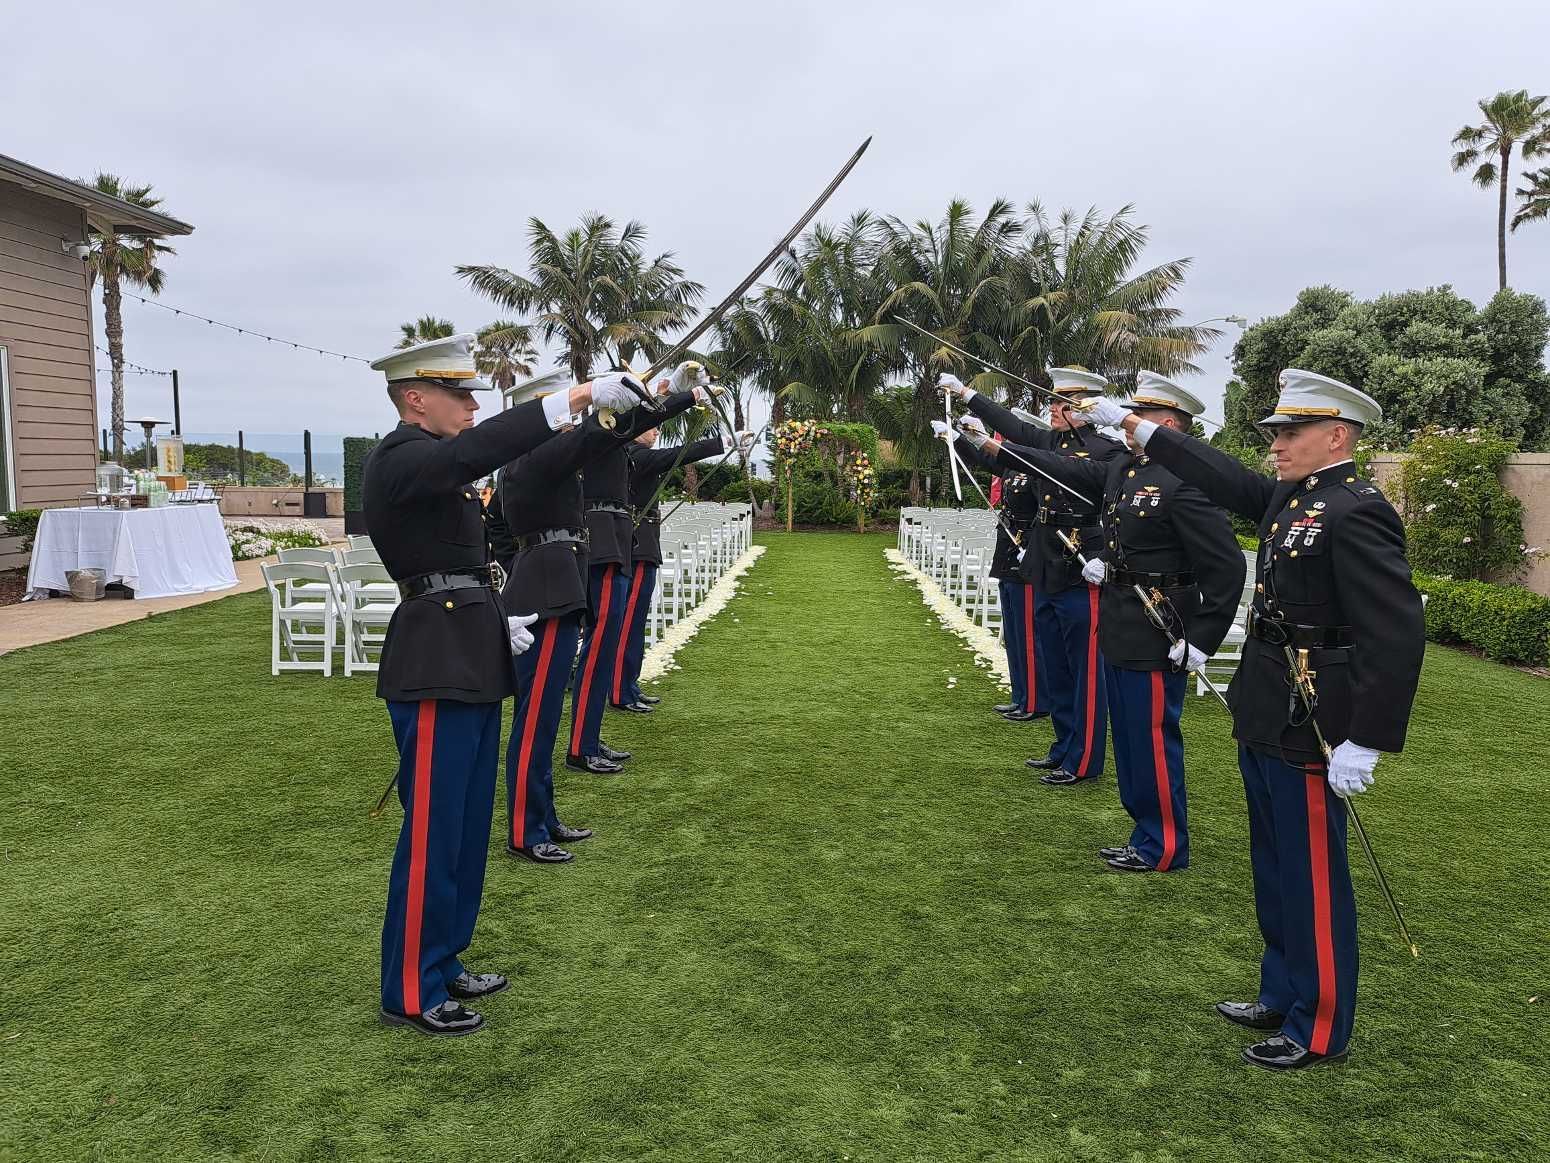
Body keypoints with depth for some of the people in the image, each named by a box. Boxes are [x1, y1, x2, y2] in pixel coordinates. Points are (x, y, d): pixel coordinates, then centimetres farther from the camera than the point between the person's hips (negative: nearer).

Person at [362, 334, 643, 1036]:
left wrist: (499, 621, 14)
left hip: (468, 661, 10)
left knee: (467, 825, 17)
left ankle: (441, 962, 31)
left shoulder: (434, 465, 18)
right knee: (431, 830, -1)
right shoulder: (399, 457, -13)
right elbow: (476, 451, -35)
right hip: (436, 668, -10)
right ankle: (410, 993, 13)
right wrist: (572, 398, -39)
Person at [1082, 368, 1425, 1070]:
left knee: (1312, 878, 5)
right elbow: (1223, 479, 19)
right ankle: (1282, 996, 37)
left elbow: (1397, 636, -24)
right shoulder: (1290, 497, 7)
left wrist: (1365, 743, -25)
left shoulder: (1356, 514, -19)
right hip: (1264, 722, 9)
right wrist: (1136, 426, 18)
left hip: (1308, 733, -9)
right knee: (1275, 870, 20)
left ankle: (1321, 1031, 22)